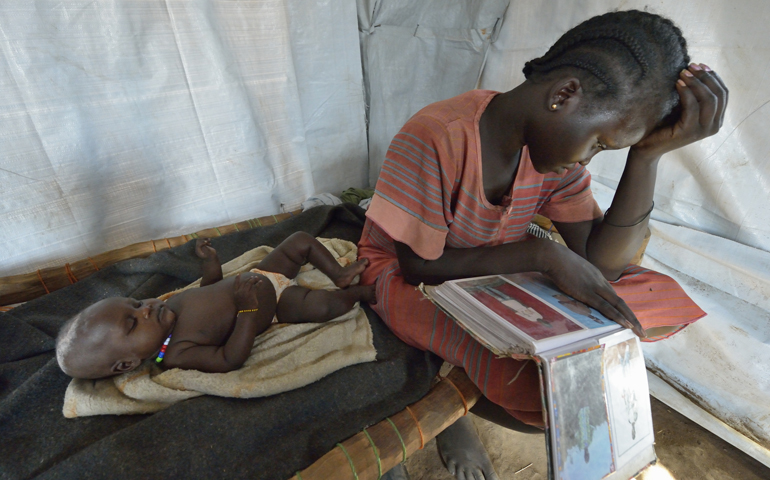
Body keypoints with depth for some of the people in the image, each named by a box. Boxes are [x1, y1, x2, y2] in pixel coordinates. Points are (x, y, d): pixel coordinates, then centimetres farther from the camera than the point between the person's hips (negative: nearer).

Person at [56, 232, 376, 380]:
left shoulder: (172, 305, -2)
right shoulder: (178, 355, -25)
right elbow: (231, 358, -32)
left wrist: (210, 259, 3)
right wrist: (247, 308, -39)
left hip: (263, 275, 8)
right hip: (280, 306, -8)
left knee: (302, 240, 6)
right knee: (325, 306, -32)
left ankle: (340, 275, 16)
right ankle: (358, 292, -1)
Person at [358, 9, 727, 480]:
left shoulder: (558, 143, -8)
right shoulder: (436, 140, -29)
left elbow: (600, 264, -13)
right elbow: (418, 266, -23)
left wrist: (647, 155, -22)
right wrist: (542, 253, -28)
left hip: (493, 280, 6)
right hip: (406, 278, -5)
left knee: (663, 299, -6)